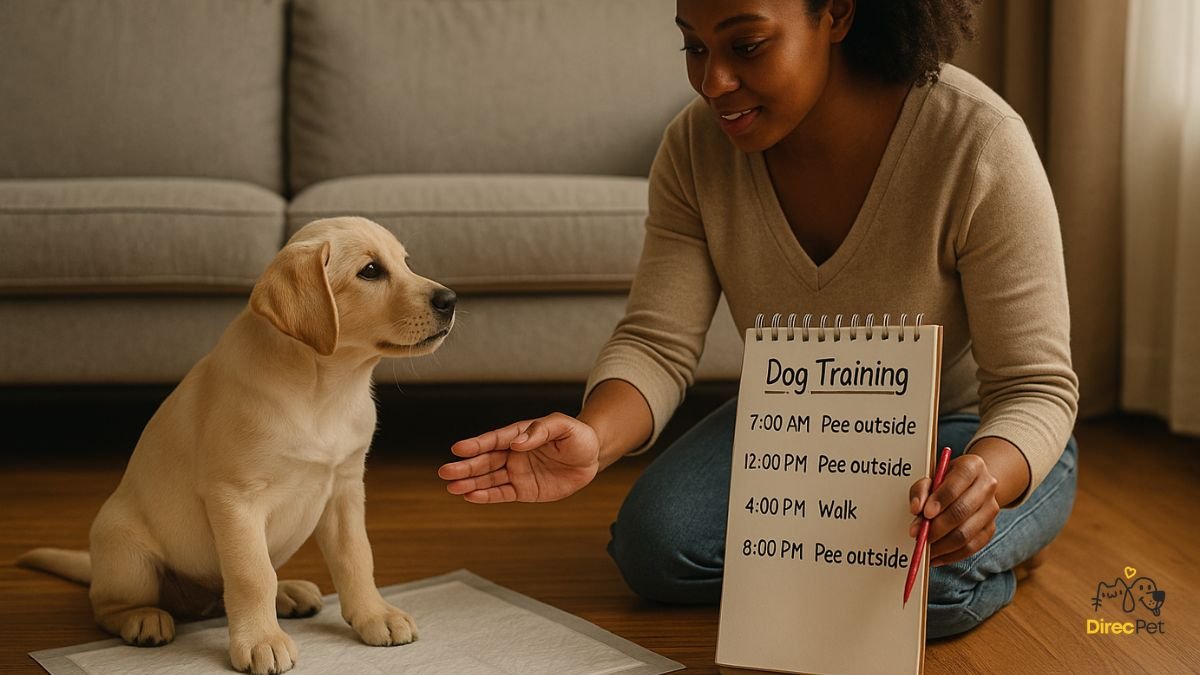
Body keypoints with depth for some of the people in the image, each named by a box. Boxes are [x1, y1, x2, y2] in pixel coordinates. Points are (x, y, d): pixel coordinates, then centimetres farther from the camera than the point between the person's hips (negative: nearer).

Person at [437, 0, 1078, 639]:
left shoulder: (976, 142, -28)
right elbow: (657, 342, -17)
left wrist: (981, 475, -48)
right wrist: (592, 437, -41)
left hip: (973, 431, -3)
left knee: (924, 578, -34)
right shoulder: (697, 144, -15)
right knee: (653, 545, -21)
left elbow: (1036, 389, -24)